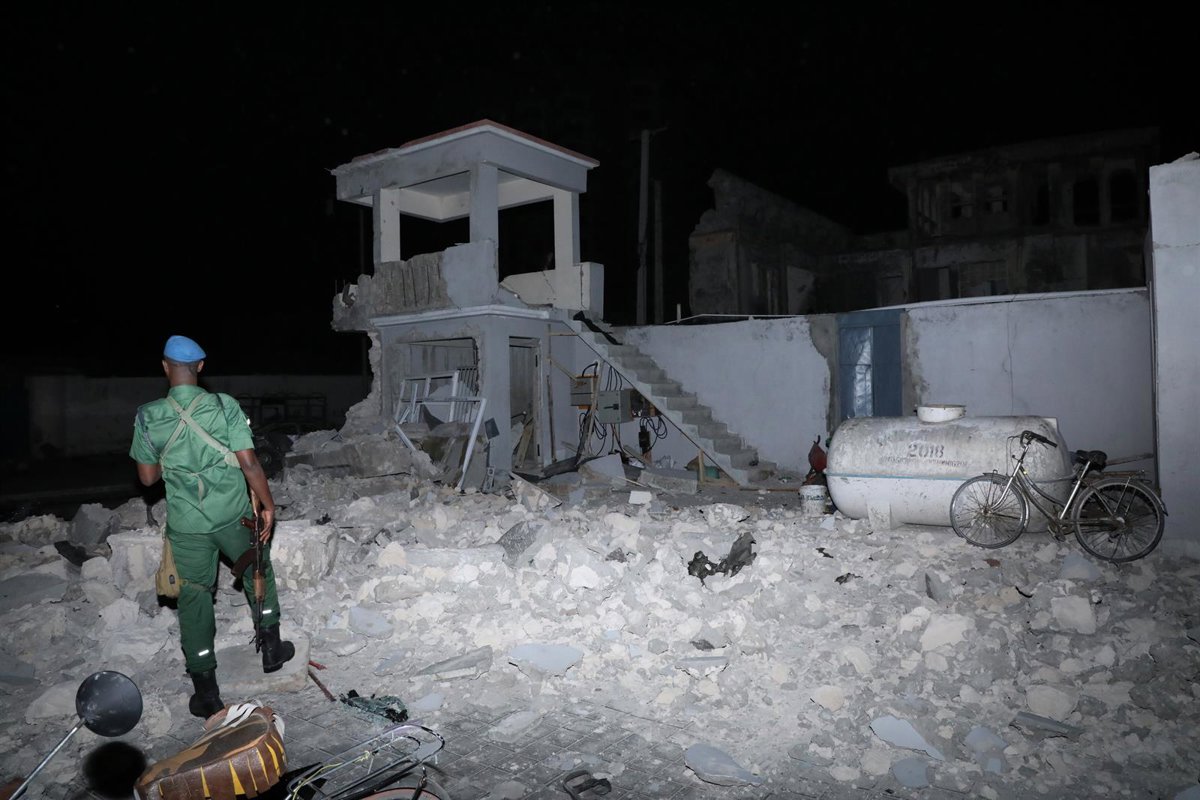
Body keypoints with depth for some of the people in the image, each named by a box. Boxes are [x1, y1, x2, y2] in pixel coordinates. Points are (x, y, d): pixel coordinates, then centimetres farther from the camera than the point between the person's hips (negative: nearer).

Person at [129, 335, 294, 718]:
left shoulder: (148, 417, -7)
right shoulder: (224, 405, -12)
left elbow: (147, 477, 2)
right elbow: (249, 463, -13)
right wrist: (268, 505, -2)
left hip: (187, 524, 1)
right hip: (233, 514, -1)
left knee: (195, 597, 12)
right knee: (257, 572, 24)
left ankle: (206, 693, 19)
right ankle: (271, 647, 33)